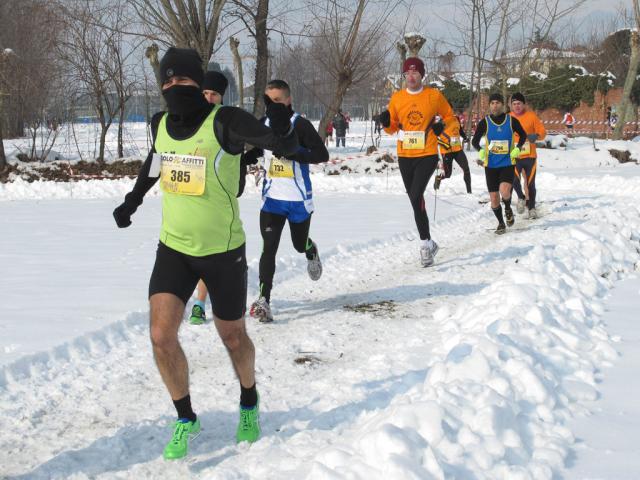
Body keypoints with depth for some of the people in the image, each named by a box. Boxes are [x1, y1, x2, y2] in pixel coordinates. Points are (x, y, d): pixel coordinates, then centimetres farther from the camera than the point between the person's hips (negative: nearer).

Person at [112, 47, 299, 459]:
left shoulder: (224, 122, -20)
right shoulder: (161, 123, -2)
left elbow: (287, 146, -30)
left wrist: (282, 133, -51)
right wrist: (133, 200, 23)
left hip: (223, 251, -4)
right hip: (173, 247, 4)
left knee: (233, 337, 14)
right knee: (161, 337, -7)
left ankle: (250, 405, 43)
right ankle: (186, 419, 15)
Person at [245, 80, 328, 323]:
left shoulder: (299, 124, -12)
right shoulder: (263, 124, 5)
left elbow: (322, 155, -18)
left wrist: (290, 153, -27)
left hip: (298, 198, -3)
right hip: (271, 198, 3)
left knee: (299, 244, 17)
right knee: (269, 248, -11)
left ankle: (311, 251, 54)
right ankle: (263, 299, -13)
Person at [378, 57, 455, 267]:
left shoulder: (434, 95, -1)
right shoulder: (397, 98, 6)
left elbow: (449, 116, 13)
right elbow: (392, 127, 15)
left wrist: (442, 126, -8)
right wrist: (386, 123, -7)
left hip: (427, 156, -4)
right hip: (405, 157, 4)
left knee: (416, 197, -20)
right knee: (415, 201, 11)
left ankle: (425, 243, -13)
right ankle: (428, 243, 26)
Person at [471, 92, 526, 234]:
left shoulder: (511, 121, -1)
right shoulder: (484, 123, -2)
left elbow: (523, 135, 14)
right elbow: (475, 141, 6)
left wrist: (517, 149, -3)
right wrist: (480, 151, -14)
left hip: (507, 163, -1)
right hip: (490, 165, 1)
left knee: (504, 191, -24)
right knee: (494, 198, 2)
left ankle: (508, 209, 10)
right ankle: (501, 223, 26)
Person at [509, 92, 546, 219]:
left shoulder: (531, 116, 0)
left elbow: (542, 131, 1)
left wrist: (536, 136, -20)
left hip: (529, 155, 0)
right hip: (514, 156, 0)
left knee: (530, 183, 7)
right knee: (514, 179, -21)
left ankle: (531, 208, 25)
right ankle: (521, 198, 7)